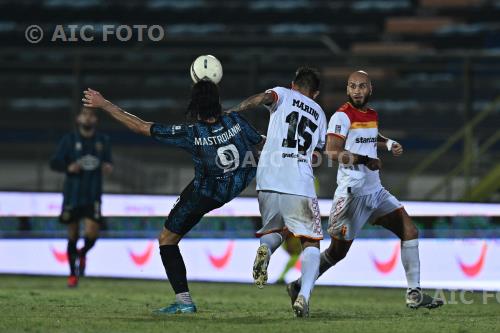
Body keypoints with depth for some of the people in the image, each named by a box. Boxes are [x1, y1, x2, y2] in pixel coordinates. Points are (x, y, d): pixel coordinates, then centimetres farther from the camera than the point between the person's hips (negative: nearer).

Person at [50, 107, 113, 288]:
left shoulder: (103, 141, 7)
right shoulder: (69, 140, 2)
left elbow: (108, 162, 16)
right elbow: (54, 163, 2)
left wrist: (108, 167, -7)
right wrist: (68, 167, -17)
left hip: (93, 196, 0)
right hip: (72, 194, 0)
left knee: (92, 233, -15)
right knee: (72, 235, 5)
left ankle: (83, 253, 20)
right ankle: (73, 274, 21)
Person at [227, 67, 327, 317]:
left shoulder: (284, 95, 15)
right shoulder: (319, 114, 24)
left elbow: (265, 97, -9)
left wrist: (232, 111, -13)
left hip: (269, 181, 0)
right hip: (300, 184, 0)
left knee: (275, 230, 23)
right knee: (311, 243, 7)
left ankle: (265, 248, -14)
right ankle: (304, 295, -17)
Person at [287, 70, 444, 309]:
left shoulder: (372, 115, 13)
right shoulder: (342, 116, -12)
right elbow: (332, 152, -24)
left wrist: (389, 144, 15)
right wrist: (366, 161, -21)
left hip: (375, 191, 8)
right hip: (353, 193, -8)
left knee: (410, 231, -1)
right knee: (337, 251, 0)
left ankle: (414, 294, 1)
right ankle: (299, 287, 17)